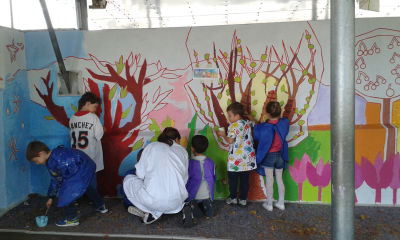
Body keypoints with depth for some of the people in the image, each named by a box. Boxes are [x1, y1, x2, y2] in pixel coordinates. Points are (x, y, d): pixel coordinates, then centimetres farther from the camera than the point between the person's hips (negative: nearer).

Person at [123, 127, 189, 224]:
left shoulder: (152, 146, 8)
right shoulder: (183, 151, 14)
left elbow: (140, 174, 6)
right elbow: (184, 179, 15)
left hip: (153, 200, -2)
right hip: (176, 202, 3)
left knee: (128, 179, 22)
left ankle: (151, 212, 11)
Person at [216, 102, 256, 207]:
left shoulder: (234, 125, -15)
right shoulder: (248, 123, 4)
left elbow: (230, 140, -21)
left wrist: (223, 135, -5)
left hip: (236, 159, -6)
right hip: (248, 158, 6)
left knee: (232, 178, 12)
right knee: (245, 179, 12)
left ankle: (233, 198, 22)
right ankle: (243, 199, 19)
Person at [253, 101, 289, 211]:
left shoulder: (264, 128, -23)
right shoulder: (284, 123, -12)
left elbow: (256, 136, -6)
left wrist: (254, 124, 7)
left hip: (268, 156, -4)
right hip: (280, 155, 4)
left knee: (269, 181, 9)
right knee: (279, 179, 17)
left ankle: (269, 204, 21)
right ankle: (281, 203, 27)